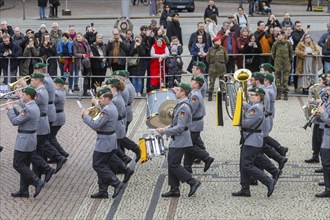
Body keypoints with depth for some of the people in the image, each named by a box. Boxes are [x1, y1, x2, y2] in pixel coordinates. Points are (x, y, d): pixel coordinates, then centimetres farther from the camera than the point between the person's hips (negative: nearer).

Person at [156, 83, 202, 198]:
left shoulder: (184, 107, -21)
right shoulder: (181, 105, 13)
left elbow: (180, 127, -24)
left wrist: (165, 131, -16)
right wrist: (166, 128, 8)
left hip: (180, 142, -10)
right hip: (176, 141, 10)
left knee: (174, 165, -8)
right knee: (171, 164, 11)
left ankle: (193, 182, -1)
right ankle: (174, 189, 16)